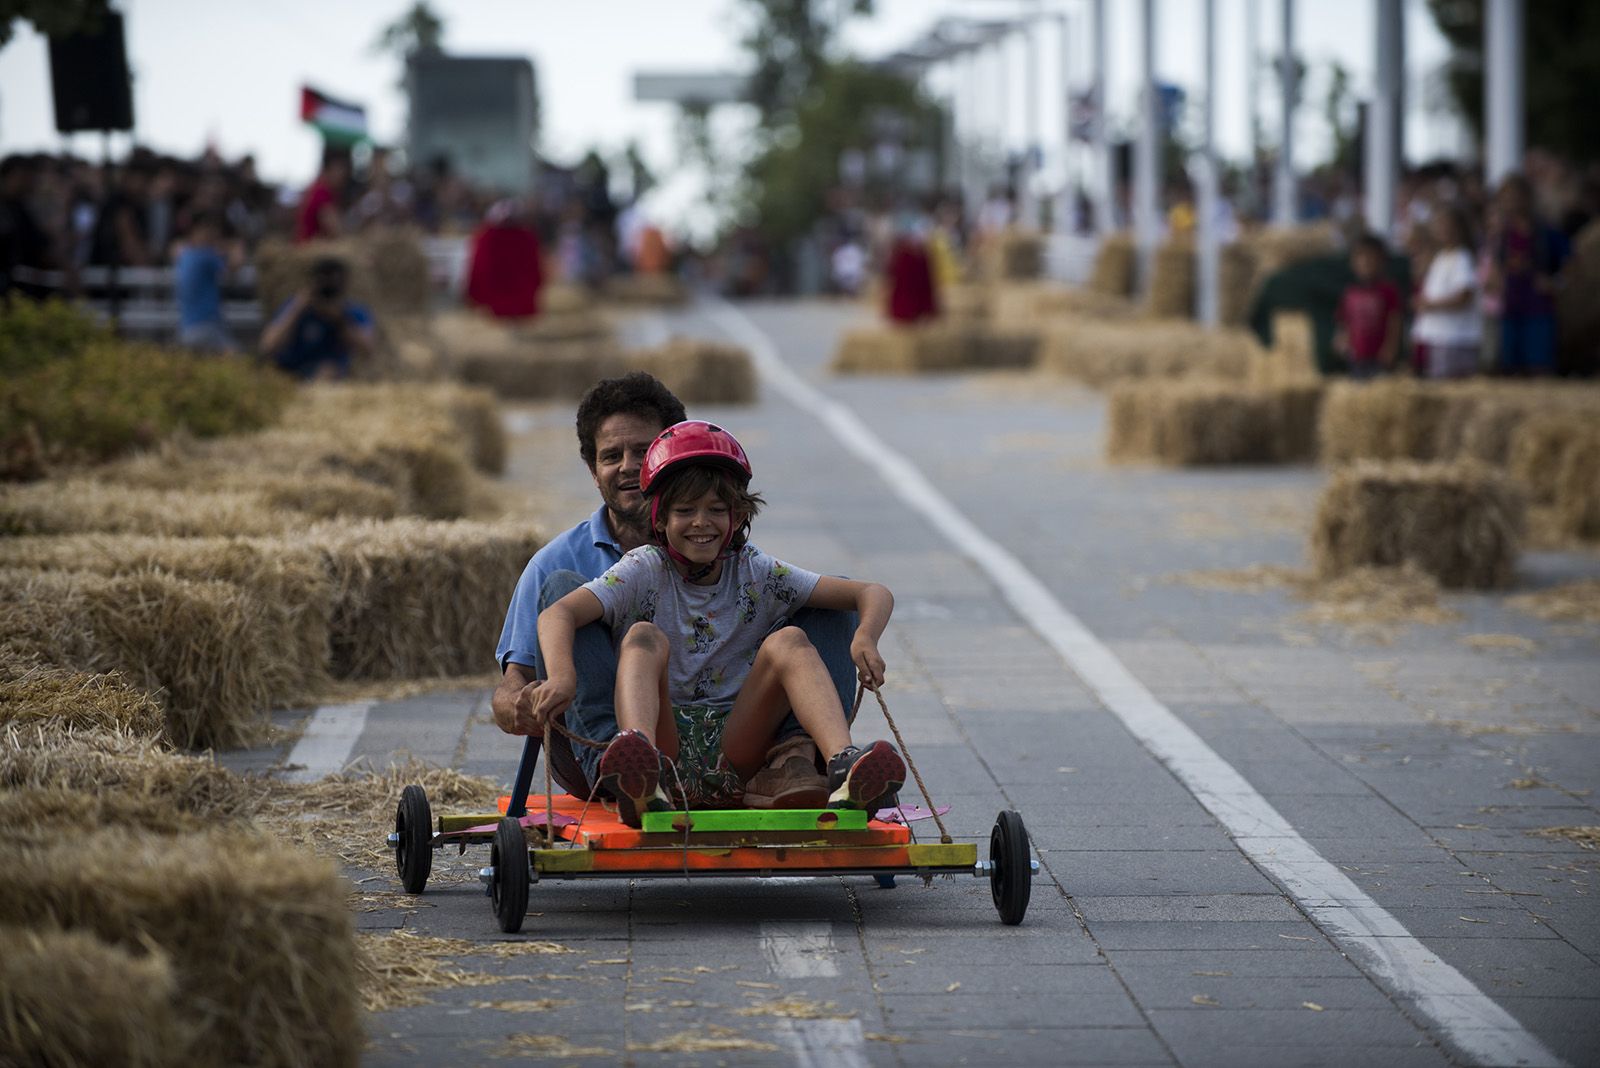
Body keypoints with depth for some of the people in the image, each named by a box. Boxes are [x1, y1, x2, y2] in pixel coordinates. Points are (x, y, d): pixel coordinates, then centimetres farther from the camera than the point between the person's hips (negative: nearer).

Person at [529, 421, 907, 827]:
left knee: (789, 641, -15)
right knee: (645, 636, -23)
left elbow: (874, 594, 2)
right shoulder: (644, 572, 2)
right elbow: (557, 614, -15)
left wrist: (865, 640, -21)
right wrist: (562, 675, -36)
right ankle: (642, 770, -53)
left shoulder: (757, 574, 7)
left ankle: (844, 767, -41)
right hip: (664, 738, -2)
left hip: (736, 752, 2)